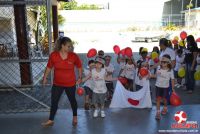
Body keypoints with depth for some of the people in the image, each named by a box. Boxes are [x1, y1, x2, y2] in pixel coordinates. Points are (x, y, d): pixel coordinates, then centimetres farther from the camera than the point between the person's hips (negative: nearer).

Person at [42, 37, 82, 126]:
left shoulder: (73, 56, -14)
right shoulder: (53, 55, -14)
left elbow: (79, 66, 2)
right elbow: (49, 67, 1)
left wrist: (80, 77, 5)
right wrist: (45, 77, 9)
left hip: (70, 84, 0)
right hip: (57, 84, 1)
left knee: (72, 100, 18)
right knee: (54, 102, 8)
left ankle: (75, 117, 40)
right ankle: (51, 120, 25)